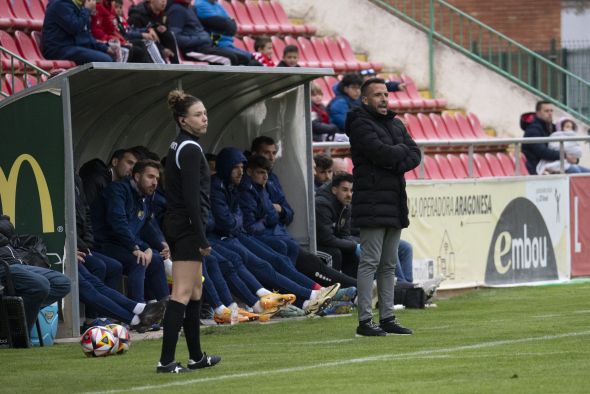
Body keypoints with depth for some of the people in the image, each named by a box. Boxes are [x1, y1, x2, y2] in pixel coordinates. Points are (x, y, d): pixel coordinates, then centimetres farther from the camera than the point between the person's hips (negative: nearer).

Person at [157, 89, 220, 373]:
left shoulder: (179, 146, 15)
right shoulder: (190, 150, -15)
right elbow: (192, 198, -20)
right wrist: (202, 238, -20)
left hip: (175, 225, 10)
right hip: (187, 226, -10)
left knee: (195, 290, 16)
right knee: (182, 293, -12)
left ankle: (196, 357, 23)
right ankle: (166, 360, -17)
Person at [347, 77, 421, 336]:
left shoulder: (395, 124, 18)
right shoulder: (360, 124, -7)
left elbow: (415, 155, 9)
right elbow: (380, 152, -20)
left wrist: (396, 163, -10)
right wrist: (400, 150, -2)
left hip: (395, 204, 8)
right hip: (372, 203, -8)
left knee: (389, 264, 10)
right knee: (370, 261, -9)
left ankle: (387, 318, 14)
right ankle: (364, 320, -9)